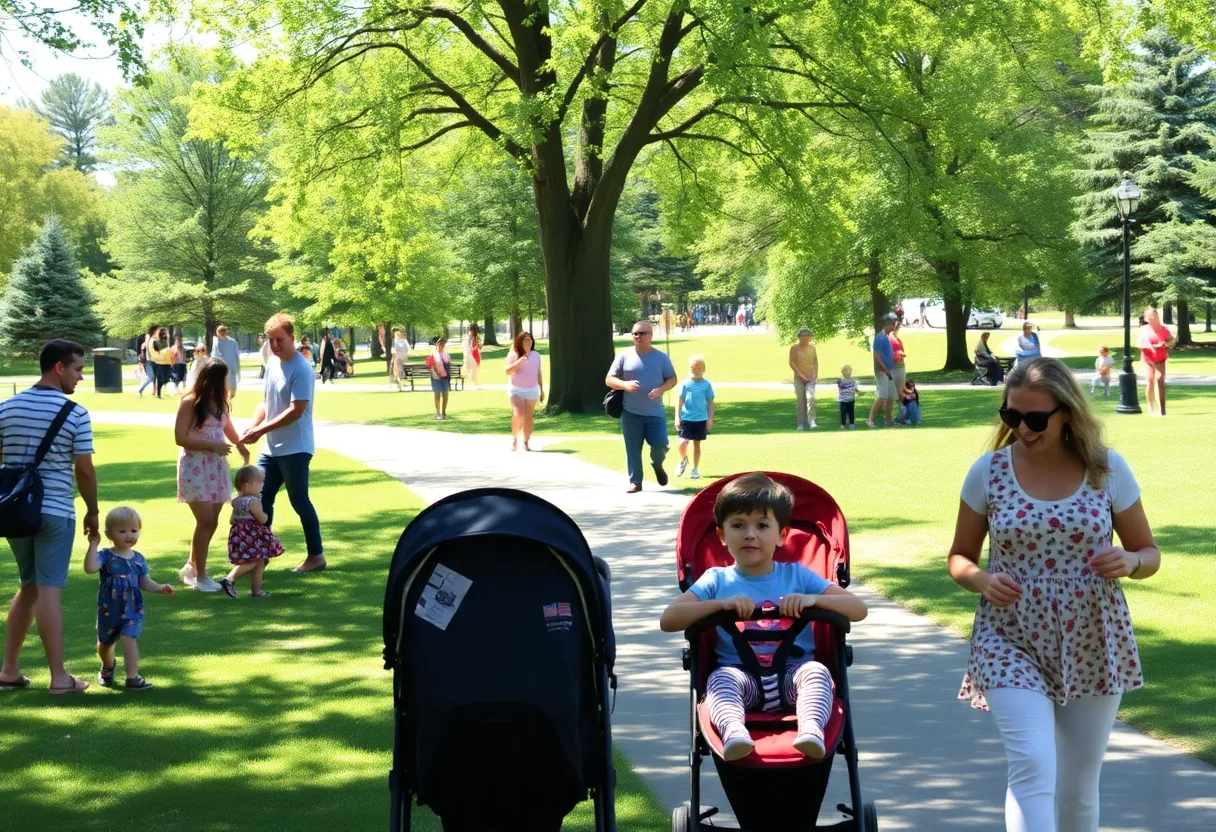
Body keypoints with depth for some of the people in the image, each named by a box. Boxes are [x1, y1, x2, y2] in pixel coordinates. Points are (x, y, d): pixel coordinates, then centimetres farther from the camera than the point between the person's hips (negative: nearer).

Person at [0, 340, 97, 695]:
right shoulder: (75, 415, -10)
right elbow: (84, 470, -7)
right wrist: (92, 512, 6)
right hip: (55, 511, -5)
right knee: (49, 591, -4)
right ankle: (59, 676, -2)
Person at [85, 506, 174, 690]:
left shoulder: (138, 559, -1)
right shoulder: (105, 556, -12)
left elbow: (145, 582, 6)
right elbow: (90, 568, -31)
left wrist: (160, 588, -11)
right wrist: (93, 545, -34)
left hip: (132, 610, 0)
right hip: (109, 610, 0)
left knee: (129, 639, -21)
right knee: (105, 643, 21)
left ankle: (132, 677, -20)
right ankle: (108, 667, 52)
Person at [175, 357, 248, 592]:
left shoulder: (220, 402, 11)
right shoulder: (190, 403, -10)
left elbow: (228, 428, 25)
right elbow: (180, 438, -13)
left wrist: (241, 445, 7)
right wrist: (213, 446, -17)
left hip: (216, 467, 7)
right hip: (195, 466, -7)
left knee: (211, 522, 6)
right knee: (206, 521, -12)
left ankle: (191, 567, 23)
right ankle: (200, 577, -2)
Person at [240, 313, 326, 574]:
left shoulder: (301, 369, -17)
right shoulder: (272, 363, 8)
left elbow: (296, 411, -22)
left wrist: (261, 430, -21)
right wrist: (252, 427, -3)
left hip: (295, 449, -8)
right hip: (271, 448, 8)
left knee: (299, 501, 0)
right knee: (262, 500, 8)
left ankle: (316, 555, 12)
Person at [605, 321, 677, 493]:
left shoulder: (661, 357, 3)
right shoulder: (624, 356, 1)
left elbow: (672, 379, 7)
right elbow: (609, 380, 2)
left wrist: (660, 390, -14)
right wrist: (625, 385, -19)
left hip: (655, 413, 0)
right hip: (630, 413, 0)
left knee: (660, 444, -7)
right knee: (633, 449, 0)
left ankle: (657, 465, 25)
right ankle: (635, 482, 9)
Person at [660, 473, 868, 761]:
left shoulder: (796, 575, 12)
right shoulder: (717, 580, 11)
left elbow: (858, 610, 6)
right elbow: (668, 621, -2)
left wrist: (813, 599, -12)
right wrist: (721, 603, -14)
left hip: (791, 674, 1)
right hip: (741, 675, 0)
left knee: (816, 671, -31)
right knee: (720, 677, -33)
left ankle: (811, 728, -53)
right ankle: (733, 730, -58)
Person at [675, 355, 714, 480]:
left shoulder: (706, 385, -1)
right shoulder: (685, 384, -1)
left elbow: (710, 403, 4)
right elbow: (680, 401, 3)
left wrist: (710, 419, 0)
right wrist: (677, 417, -2)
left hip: (701, 419, 0)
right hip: (686, 418, 0)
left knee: (696, 443, 9)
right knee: (683, 442, -13)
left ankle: (695, 469, 20)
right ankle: (683, 460, 18)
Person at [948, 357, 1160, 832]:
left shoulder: (1108, 470, -1)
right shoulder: (989, 472, -2)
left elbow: (1149, 554, 8)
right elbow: (959, 557, 8)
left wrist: (1129, 562, -15)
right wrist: (980, 580, -15)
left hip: (1092, 646, 2)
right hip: (1013, 645, -2)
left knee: (1079, 787, 11)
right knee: (1033, 769, -20)